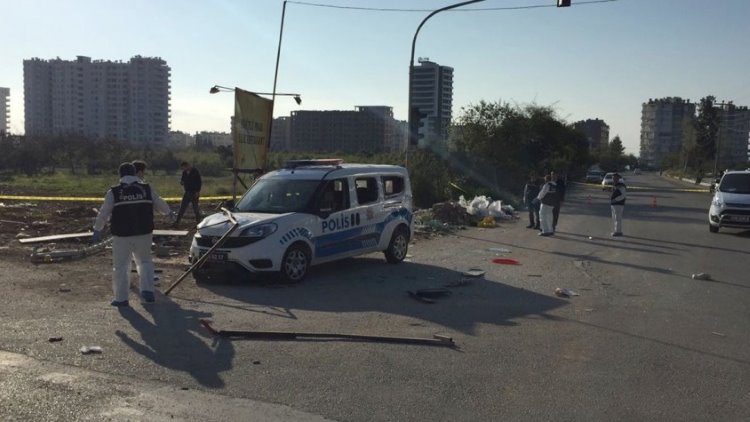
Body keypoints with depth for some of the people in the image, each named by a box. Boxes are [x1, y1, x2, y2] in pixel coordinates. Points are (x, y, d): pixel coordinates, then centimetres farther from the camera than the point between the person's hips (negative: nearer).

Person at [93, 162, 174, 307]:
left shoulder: (113, 192, -3)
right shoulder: (147, 189, 3)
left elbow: (103, 213, 0)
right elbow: (160, 203, 17)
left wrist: (97, 230, 13)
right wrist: (169, 212, 37)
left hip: (122, 236, -2)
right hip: (144, 234, 2)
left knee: (121, 266, 8)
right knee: (145, 261, 19)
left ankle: (121, 298, 10)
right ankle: (147, 290, 6)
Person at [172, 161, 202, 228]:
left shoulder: (195, 171, -9)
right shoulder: (184, 173, 9)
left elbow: (199, 182, -11)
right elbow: (183, 181, 19)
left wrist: (197, 192, -16)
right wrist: (181, 182, -6)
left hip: (194, 193, -6)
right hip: (187, 193, 6)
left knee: (195, 208, 0)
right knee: (182, 208, 3)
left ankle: (198, 222, 10)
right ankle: (176, 222, 5)